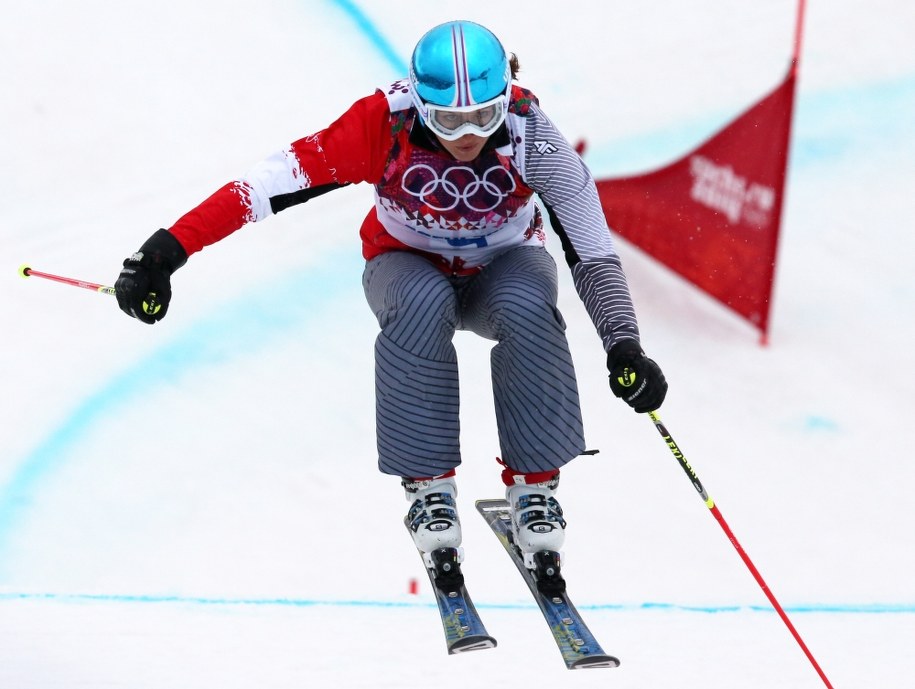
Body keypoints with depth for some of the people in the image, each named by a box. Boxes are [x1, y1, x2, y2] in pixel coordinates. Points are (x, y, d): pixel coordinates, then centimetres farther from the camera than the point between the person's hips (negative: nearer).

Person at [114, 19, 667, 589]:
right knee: (423, 304, -37)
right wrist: (169, 249, -40)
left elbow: (592, 250, -26)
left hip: (504, 265, 0)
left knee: (527, 307, -35)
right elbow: (279, 180, -32)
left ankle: (535, 485, -20)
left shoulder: (531, 136, -28)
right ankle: (429, 487, -25)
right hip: (409, 265, 0)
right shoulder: (386, 124, -29)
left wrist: (625, 349, -39)